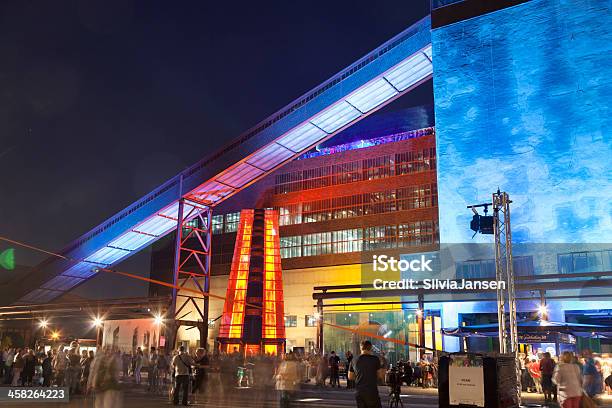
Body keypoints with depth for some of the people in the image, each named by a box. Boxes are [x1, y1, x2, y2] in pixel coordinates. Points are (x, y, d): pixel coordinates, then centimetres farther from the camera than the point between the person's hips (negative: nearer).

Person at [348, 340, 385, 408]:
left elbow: (350, 377, 12)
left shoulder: (354, 360, 6)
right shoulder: (375, 359, -5)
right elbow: (381, 376, -4)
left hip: (358, 393, 4)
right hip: (372, 392, -4)